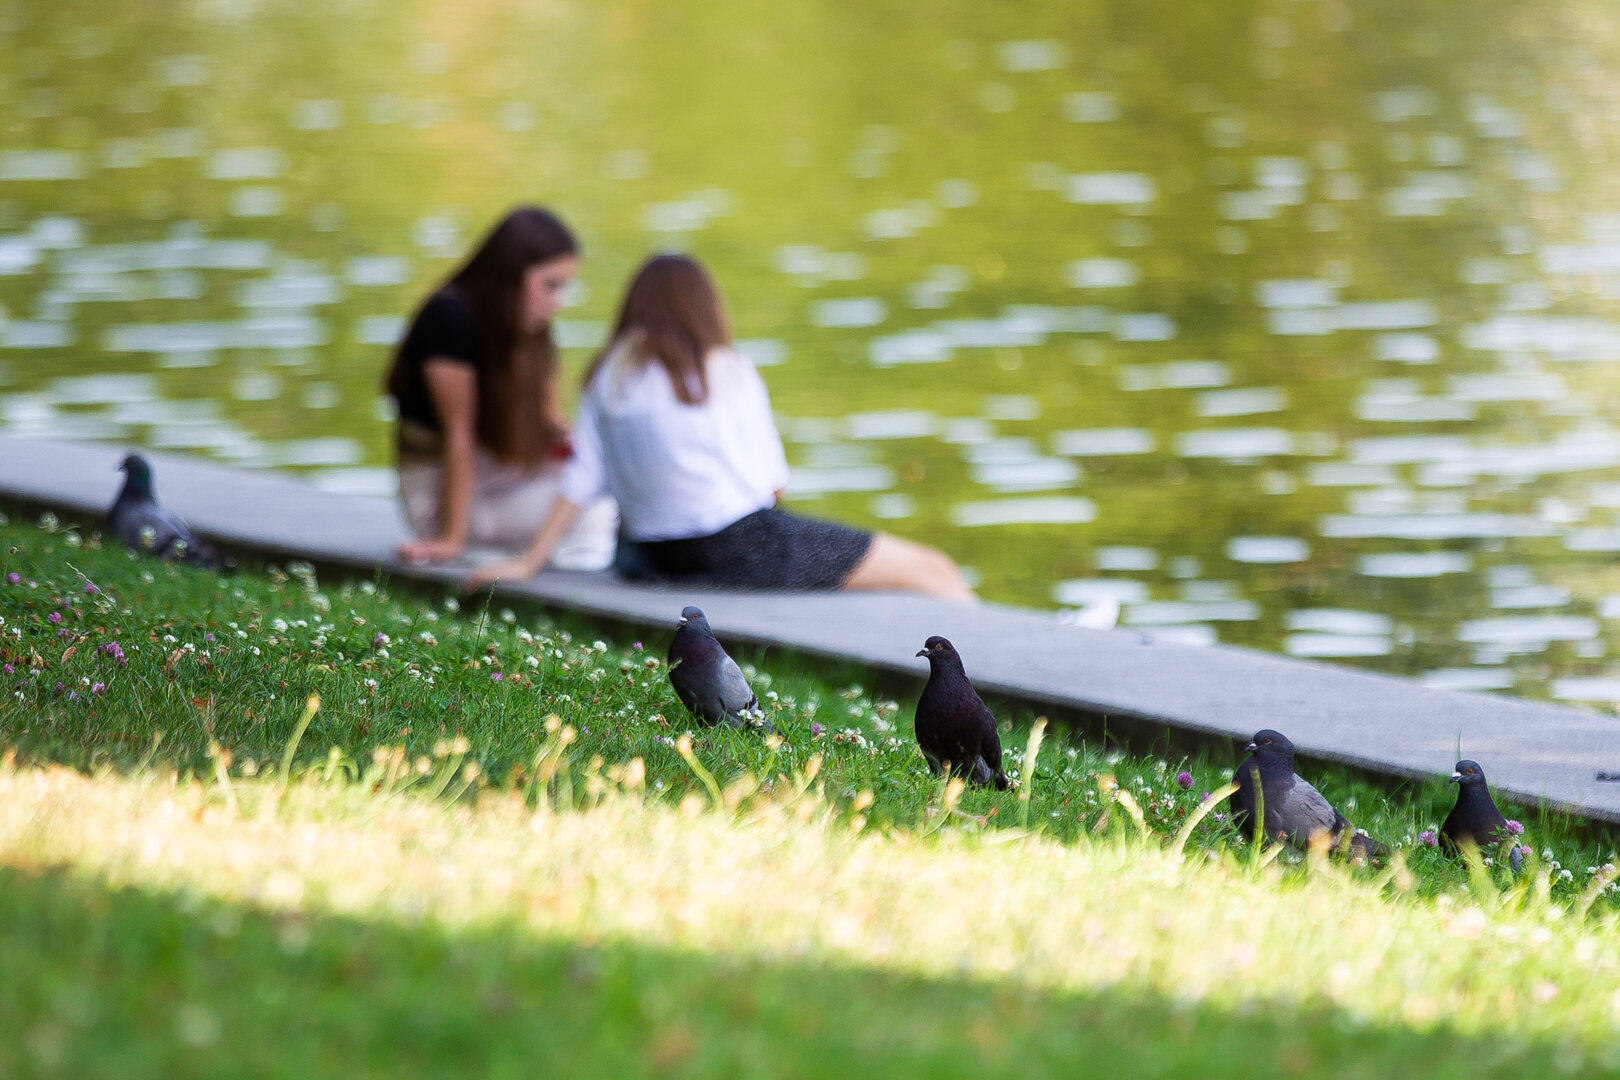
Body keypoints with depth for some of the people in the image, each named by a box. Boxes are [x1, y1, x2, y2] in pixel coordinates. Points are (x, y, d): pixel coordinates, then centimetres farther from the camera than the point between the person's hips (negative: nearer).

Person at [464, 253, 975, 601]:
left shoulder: (608, 378, 7)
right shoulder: (728, 372, -5)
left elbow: (581, 480, 2)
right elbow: (772, 483, -3)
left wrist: (529, 562, 7)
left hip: (662, 561, 7)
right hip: (740, 551, -7)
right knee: (932, 572, -2)